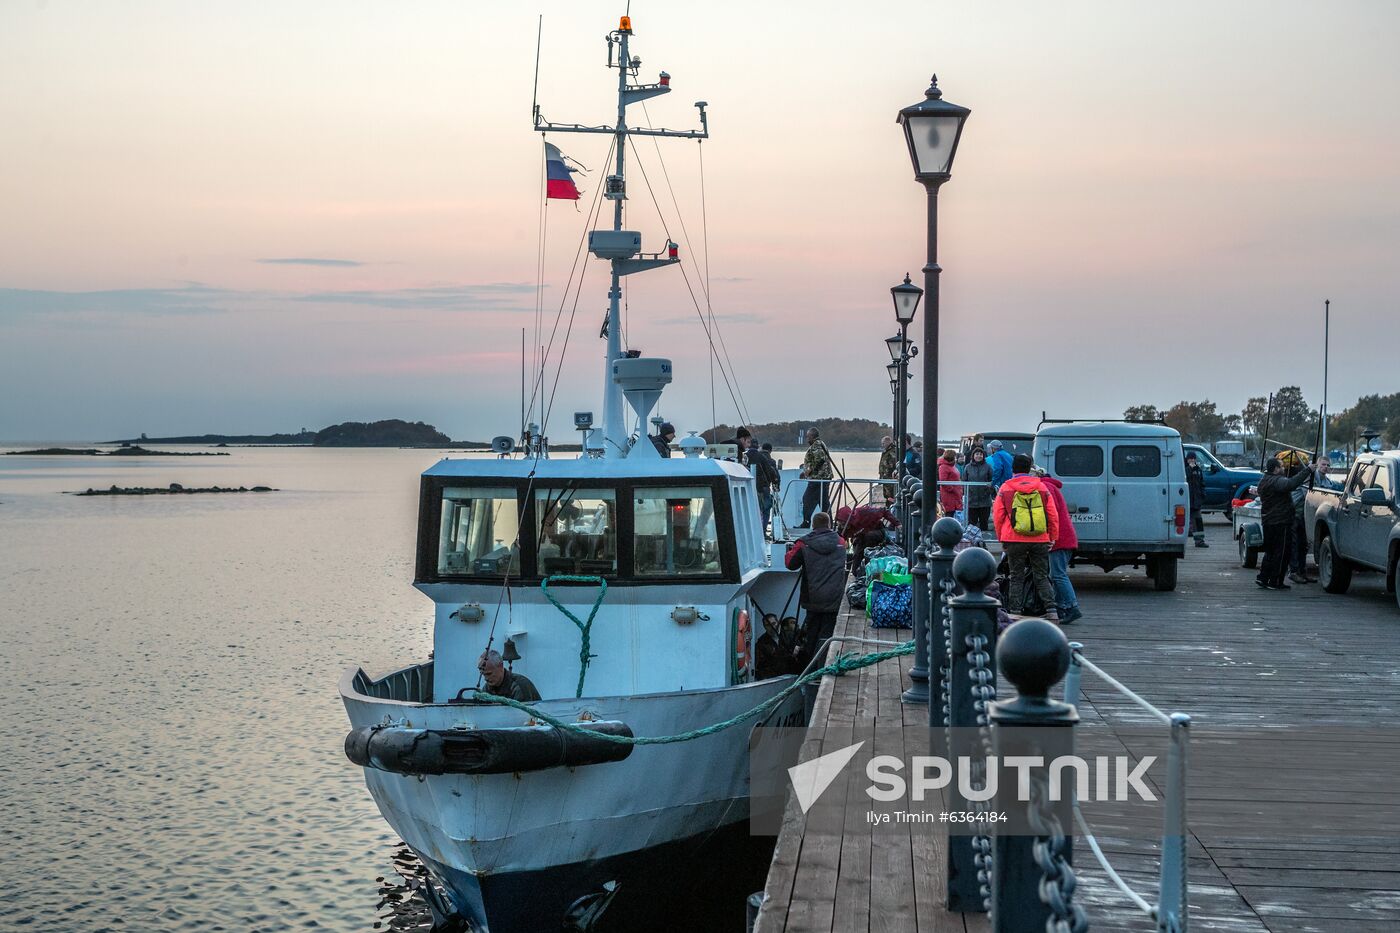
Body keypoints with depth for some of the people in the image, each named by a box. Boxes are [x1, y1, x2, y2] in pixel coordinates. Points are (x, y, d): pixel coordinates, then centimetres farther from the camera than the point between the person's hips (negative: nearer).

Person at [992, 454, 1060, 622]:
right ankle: (1052, 611, -2)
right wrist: (1053, 538, 14)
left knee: (1017, 578, 8)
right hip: (1040, 541, 2)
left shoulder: (1005, 488, 1)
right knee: (1042, 577, 9)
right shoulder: (1041, 487, 5)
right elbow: (1053, 515, 6)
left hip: (1015, 540, -1)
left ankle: (1014, 613, 6)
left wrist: (1002, 539, 14)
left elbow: (998, 516, 3)